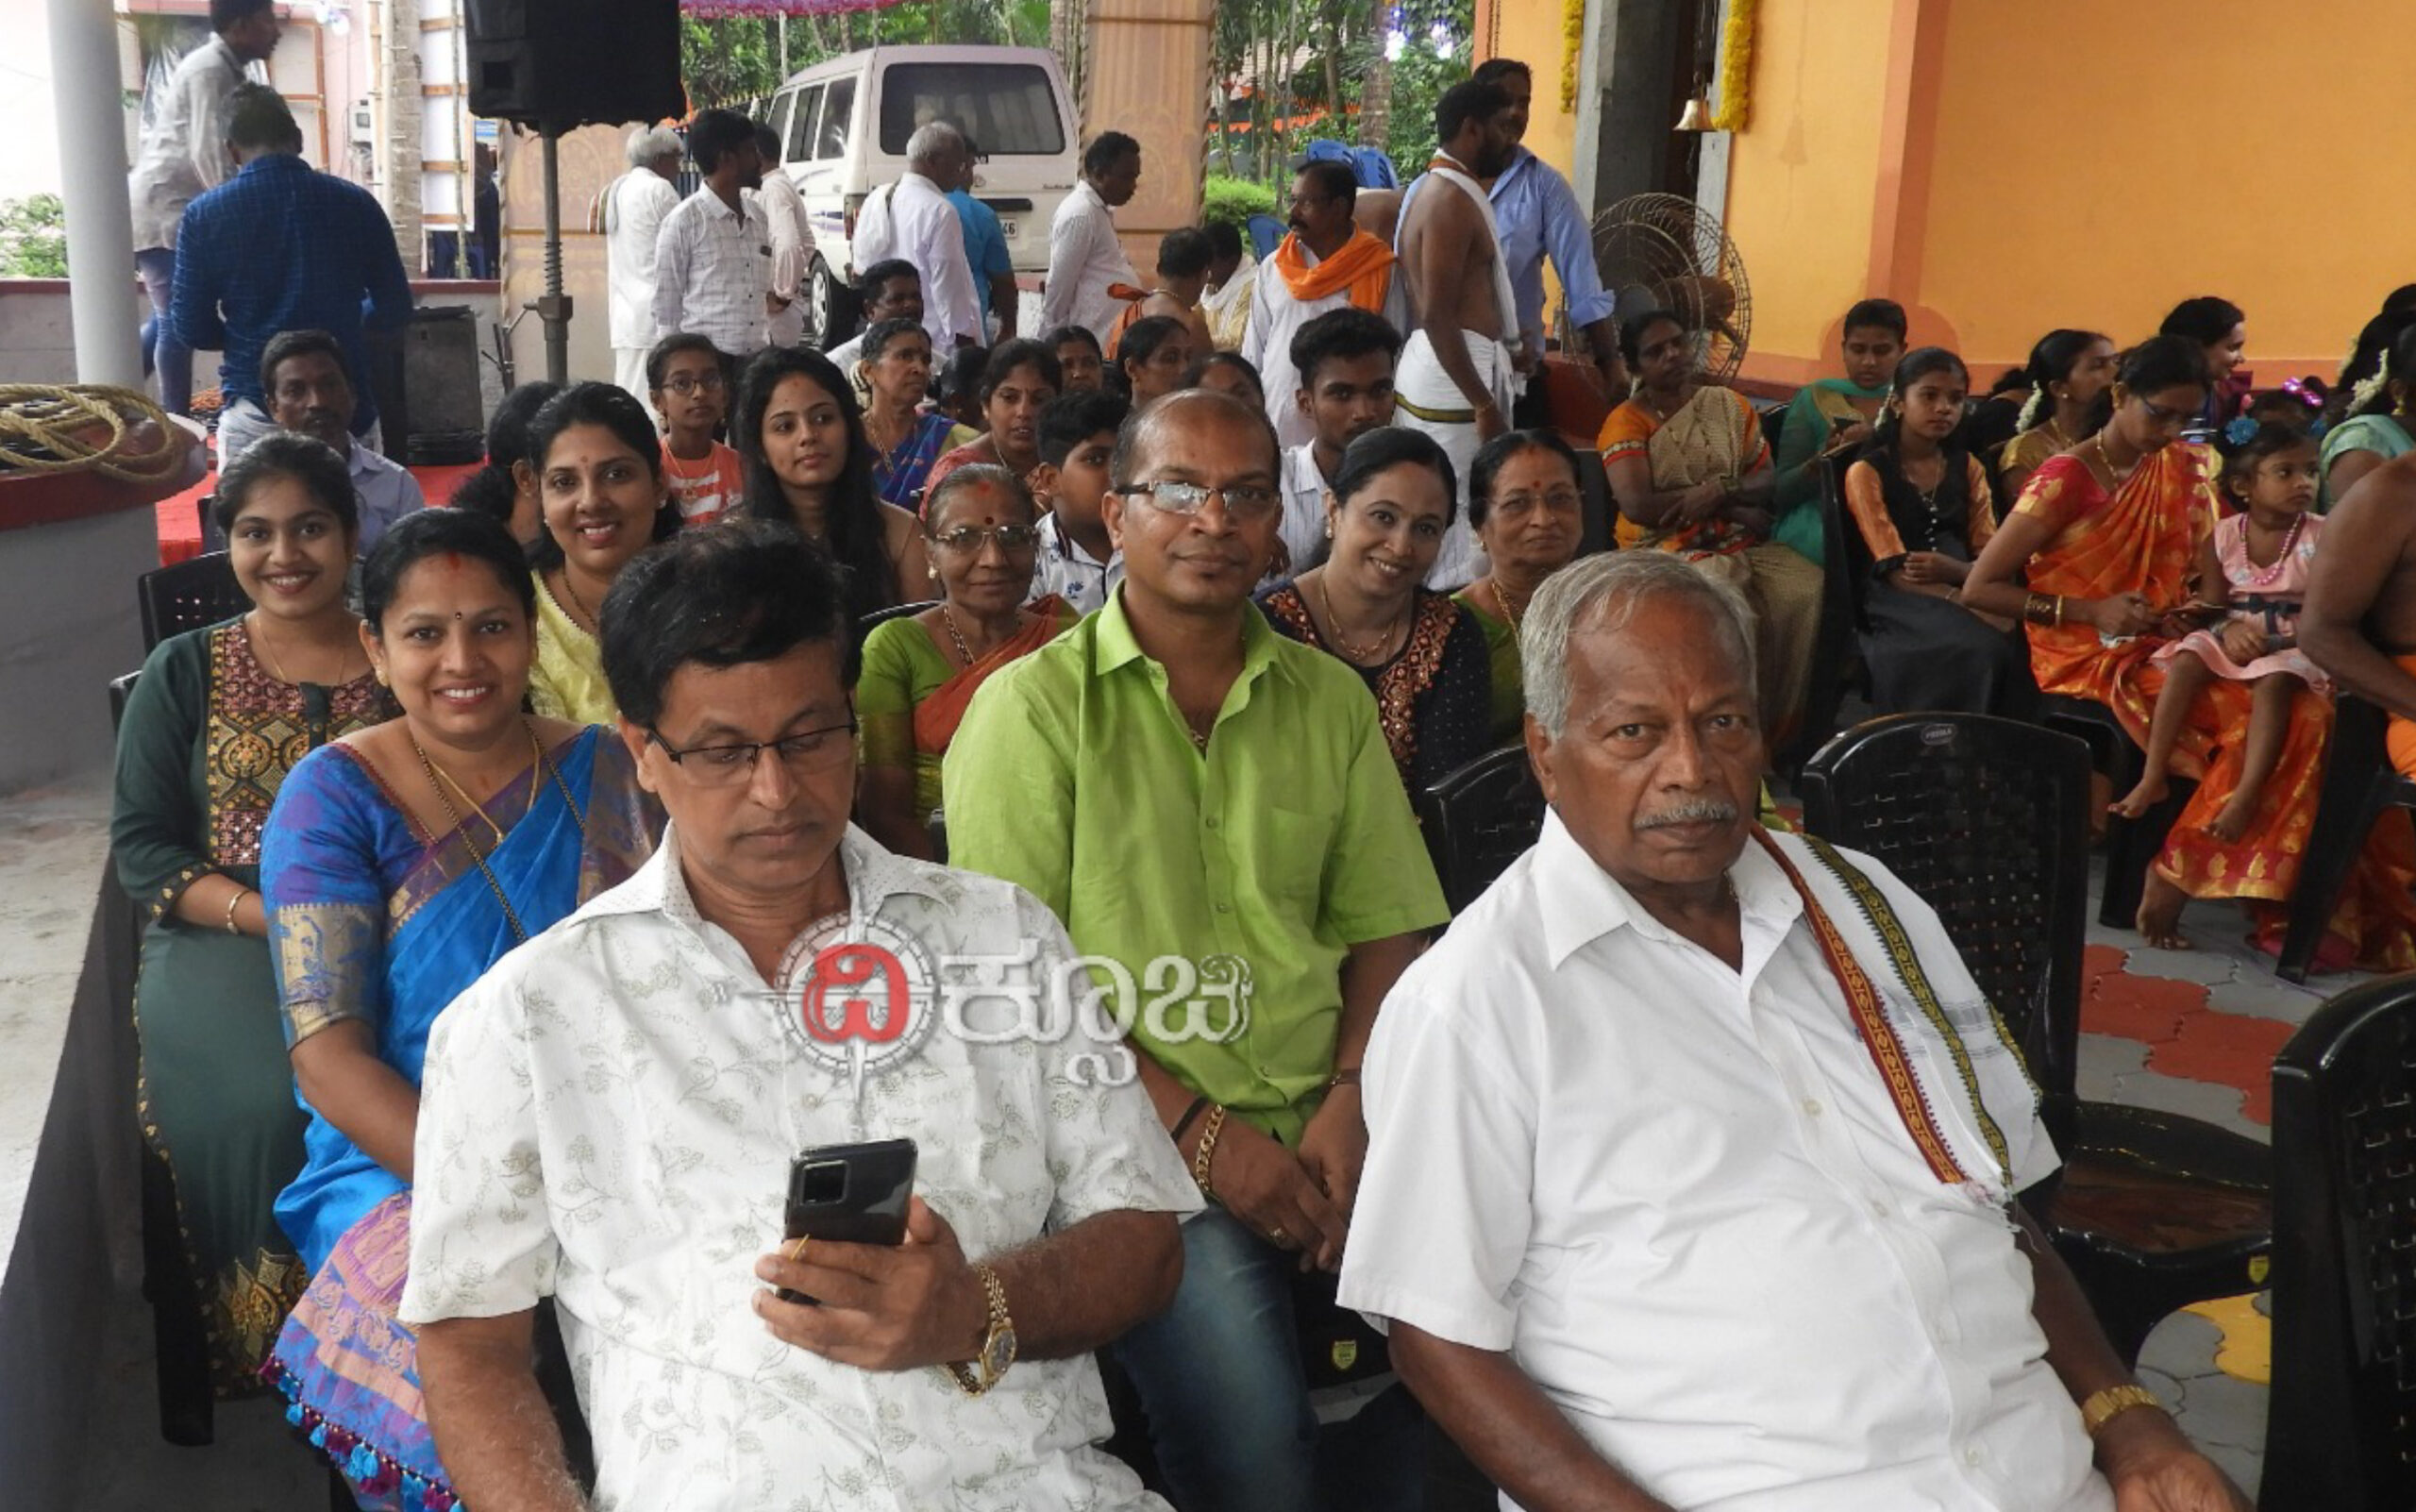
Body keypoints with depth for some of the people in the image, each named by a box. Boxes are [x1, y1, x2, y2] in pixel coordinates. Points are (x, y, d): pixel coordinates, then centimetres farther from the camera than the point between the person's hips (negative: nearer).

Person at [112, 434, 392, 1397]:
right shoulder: (184, 674, 11)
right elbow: (140, 848, 6)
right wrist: (273, 917, -11)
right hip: (219, 939, 0)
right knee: (270, 1093, -29)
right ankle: (274, 1346, -6)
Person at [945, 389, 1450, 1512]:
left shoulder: (1331, 701, 13)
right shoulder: (1033, 708, -1)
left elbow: (1383, 928, 12)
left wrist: (1349, 1102, -6)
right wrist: (1199, 1131, -11)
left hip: (1324, 1130, 4)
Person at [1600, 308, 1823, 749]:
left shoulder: (1730, 406, 15)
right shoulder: (1626, 422, 0)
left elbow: (1768, 482, 9)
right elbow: (1638, 505, -14)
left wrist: (1719, 491, -14)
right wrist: (1736, 506, -8)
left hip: (1743, 544, 5)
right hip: (1666, 549, -5)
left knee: (1811, 593, -23)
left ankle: (1778, 731, -12)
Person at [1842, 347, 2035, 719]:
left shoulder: (1968, 468, 17)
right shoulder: (1867, 472, 1)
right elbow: (1898, 572, -9)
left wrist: (1955, 570, -16)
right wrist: (1972, 605, -24)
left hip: (1962, 588, 5)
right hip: (1900, 604, -5)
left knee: (2015, 640, -27)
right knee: (1980, 648, -33)